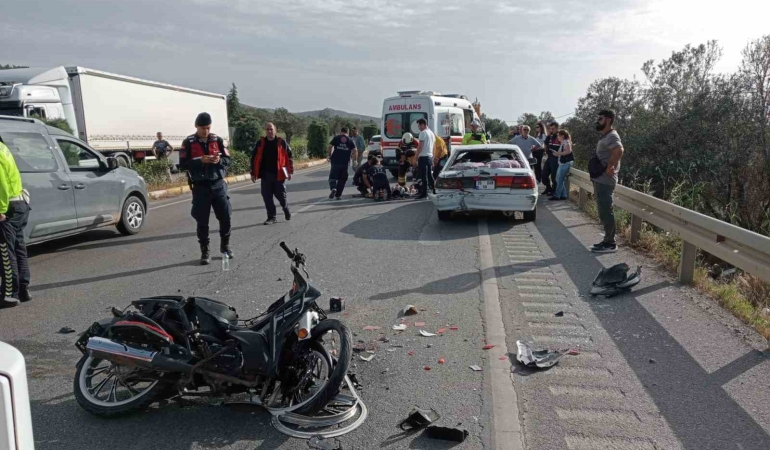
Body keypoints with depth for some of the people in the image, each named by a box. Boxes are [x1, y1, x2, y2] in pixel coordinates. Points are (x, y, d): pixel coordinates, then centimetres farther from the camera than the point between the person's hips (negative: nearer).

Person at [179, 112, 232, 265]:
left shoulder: (218, 140, 6)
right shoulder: (188, 142, -1)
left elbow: (228, 160, 6)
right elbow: (183, 164, -6)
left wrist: (219, 160, -16)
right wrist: (200, 161, -19)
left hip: (218, 185, 2)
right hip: (200, 187, -2)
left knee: (225, 217, 4)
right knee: (202, 221, 2)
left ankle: (225, 245, 25)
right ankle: (205, 252, 13)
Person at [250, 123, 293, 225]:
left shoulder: (281, 142, -1)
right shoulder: (260, 143, 4)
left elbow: (289, 157, 1)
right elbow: (254, 159, 8)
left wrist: (290, 171, -3)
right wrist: (253, 173, 5)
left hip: (278, 174, -2)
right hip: (265, 175, 2)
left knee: (281, 195, 6)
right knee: (267, 197, 2)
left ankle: (286, 209, 35)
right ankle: (271, 217, 13)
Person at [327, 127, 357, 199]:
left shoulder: (336, 138, 5)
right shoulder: (350, 140, 9)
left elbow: (330, 146, -4)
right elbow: (354, 150, -1)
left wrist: (330, 155, 8)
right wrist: (354, 158, 12)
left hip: (335, 161, -1)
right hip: (345, 162, 1)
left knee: (333, 176, 5)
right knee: (342, 178, 11)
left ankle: (333, 188, -22)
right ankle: (338, 195, 12)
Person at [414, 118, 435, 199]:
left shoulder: (423, 133, -12)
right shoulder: (431, 133, 16)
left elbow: (420, 146, -17)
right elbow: (434, 146, 20)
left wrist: (416, 157, -14)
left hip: (423, 157, -9)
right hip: (430, 156, 9)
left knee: (424, 176, -7)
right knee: (430, 175, 15)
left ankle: (424, 193, -6)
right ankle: (434, 191, 18)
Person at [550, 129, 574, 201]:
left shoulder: (566, 142, -11)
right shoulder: (563, 143, 18)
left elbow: (568, 151, -23)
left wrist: (558, 153, -18)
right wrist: (557, 153, 10)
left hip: (566, 163, -10)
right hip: (562, 163, 10)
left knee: (560, 180, -8)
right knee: (558, 179, 10)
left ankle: (557, 196, -4)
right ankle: (563, 195, 13)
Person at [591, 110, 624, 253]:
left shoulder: (611, 136, -15)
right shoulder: (605, 136, 18)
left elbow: (619, 151, -34)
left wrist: (610, 167, -27)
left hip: (605, 181, -10)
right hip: (600, 180, 10)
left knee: (605, 212, -7)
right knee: (604, 211, 14)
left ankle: (610, 243, -2)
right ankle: (608, 240, 21)